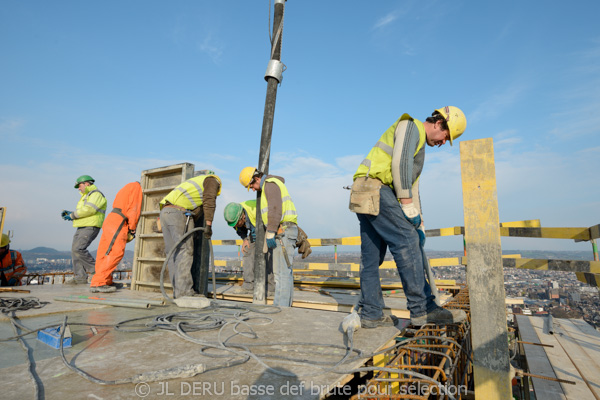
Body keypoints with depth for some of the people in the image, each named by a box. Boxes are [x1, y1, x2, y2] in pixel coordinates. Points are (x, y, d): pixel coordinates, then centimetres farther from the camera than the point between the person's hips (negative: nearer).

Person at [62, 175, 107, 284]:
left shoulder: (96, 194, -6)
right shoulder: (86, 196, 27)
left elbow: (89, 209, -20)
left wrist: (72, 215, -11)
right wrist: (70, 213, 11)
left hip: (90, 227, -10)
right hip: (82, 227, 10)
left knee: (78, 249, -20)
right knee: (75, 251, 3)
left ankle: (94, 268, -8)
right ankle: (80, 278, 5)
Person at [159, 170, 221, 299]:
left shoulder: (195, 180, 37)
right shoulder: (213, 180, 15)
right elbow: (209, 201, -5)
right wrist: (208, 225, -10)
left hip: (165, 211, 9)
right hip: (179, 212, -8)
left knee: (173, 253, 5)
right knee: (185, 251, -11)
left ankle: (177, 290, 6)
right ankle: (184, 291, -14)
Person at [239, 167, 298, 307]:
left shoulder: (270, 184, -8)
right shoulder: (275, 182, 22)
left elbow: (275, 210, -20)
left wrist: (270, 234, -21)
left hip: (282, 231, -10)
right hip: (283, 232, 10)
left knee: (282, 271, -11)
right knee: (285, 271, 9)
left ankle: (281, 305, -9)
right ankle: (286, 304, 13)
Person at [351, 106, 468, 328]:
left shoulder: (419, 148, 30)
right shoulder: (411, 126, 1)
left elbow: (412, 188, 28)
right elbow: (399, 163, -15)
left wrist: (418, 224, 22)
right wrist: (407, 205, -14)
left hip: (368, 197, 10)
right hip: (374, 187, -10)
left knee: (372, 255, 6)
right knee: (406, 241, -12)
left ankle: (371, 314, 10)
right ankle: (423, 309, -9)